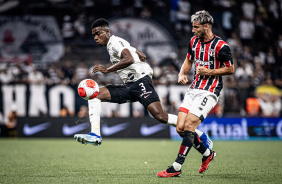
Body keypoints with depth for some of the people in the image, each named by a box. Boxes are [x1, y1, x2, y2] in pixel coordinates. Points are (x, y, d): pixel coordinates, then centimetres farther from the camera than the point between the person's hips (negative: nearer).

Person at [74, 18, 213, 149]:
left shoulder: (114, 42, -6)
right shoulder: (114, 44, 23)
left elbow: (129, 59, -25)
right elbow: (142, 56, 27)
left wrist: (107, 70, -21)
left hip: (140, 82, -10)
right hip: (128, 86, 10)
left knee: (160, 116, -19)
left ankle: (201, 135, -10)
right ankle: (95, 134, -11)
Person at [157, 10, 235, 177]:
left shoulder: (220, 46, -12)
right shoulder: (194, 41, 10)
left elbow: (231, 69, -6)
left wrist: (209, 72, -14)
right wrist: (182, 74, 7)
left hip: (209, 92, -8)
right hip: (193, 89, 8)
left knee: (189, 126, -16)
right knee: (181, 127, -1)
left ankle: (176, 168, -13)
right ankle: (207, 154, 21)